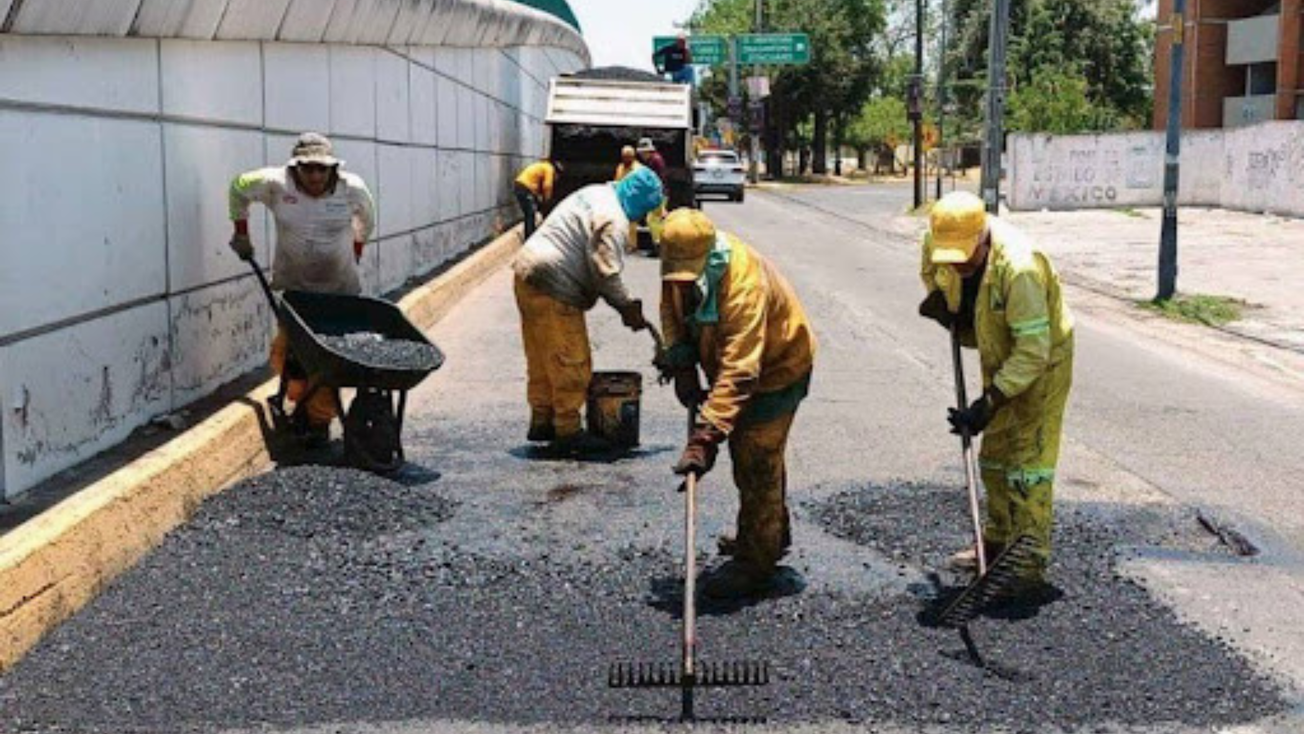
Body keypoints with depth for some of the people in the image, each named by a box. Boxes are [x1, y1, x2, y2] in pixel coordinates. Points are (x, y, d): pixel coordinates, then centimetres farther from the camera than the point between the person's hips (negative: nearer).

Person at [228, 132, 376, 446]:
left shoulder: (351, 188, -10)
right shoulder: (276, 184, -12)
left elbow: (366, 219, 13)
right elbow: (238, 188, 8)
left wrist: (357, 250, 20)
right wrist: (241, 233, 12)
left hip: (340, 288, -1)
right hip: (294, 286, 1)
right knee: (287, 352, -4)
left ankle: (320, 418, 5)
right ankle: (301, 398, 24)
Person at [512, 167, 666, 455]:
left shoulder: (596, 194, 16)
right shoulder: (613, 220, -15)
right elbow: (605, 271, -19)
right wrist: (628, 307, -7)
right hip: (553, 290, -10)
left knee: (542, 359, 18)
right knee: (571, 365, -4)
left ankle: (541, 421, 27)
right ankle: (567, 432, 1)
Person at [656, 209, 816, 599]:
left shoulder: (745, 285, -41)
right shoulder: (681, 268, -18)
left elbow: (739, 372, -45)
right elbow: (672, 310, 2)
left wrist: (706, 436, -49)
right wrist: (681, 363, -13)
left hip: (776, 367, -8)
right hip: (729, 359, 8)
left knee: (756, 464, -6)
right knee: (757, 454, 22)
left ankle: (756, 563, 7)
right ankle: (772, 534, 42)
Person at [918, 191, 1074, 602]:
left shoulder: (1020, 267, -39)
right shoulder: (938, 242, -17)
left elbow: (1034, 350, -37)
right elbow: (932, 269, 11)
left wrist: (989, 403, -39)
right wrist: (941, 300, -10)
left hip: (1041, 363, -7)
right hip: (999, 359, 8)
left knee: (1029, 464, -9)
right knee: (994, 455, 17)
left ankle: (1030, 566, -4)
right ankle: (998, 542, 31)